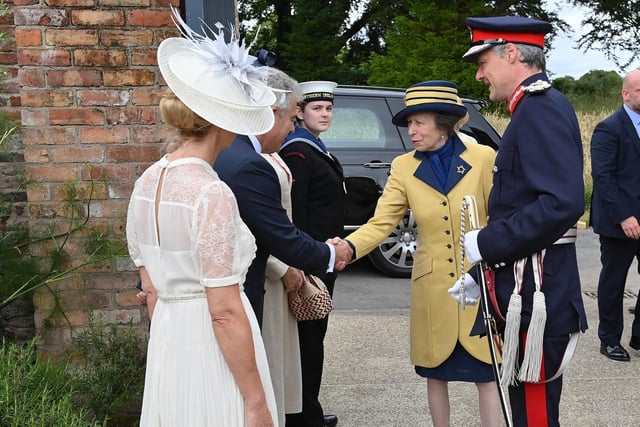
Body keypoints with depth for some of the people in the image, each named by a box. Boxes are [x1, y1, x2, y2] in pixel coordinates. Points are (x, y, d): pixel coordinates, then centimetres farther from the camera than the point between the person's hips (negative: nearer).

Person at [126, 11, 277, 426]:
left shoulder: (147, 183, 3)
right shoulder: (212, 194, -21)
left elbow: (150, 290, 10)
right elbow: (225, 312, -20)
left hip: (167, 342, 8)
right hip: (213, 350, -8)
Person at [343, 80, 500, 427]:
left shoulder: (483, 158, -7)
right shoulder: (404, 167, -1)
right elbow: (381, 223, -7)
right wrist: (346, 248, -25)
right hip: (432, 288, 3)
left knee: (486, 375, 5)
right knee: (435, 374, 14)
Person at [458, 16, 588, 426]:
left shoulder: (543, 106, -15)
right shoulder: (531, 110, 16)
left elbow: (563, 203, -27)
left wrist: (485, 243, -20)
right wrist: (484, 271, 16)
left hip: (537, 296, -10)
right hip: (525, 290, 10)